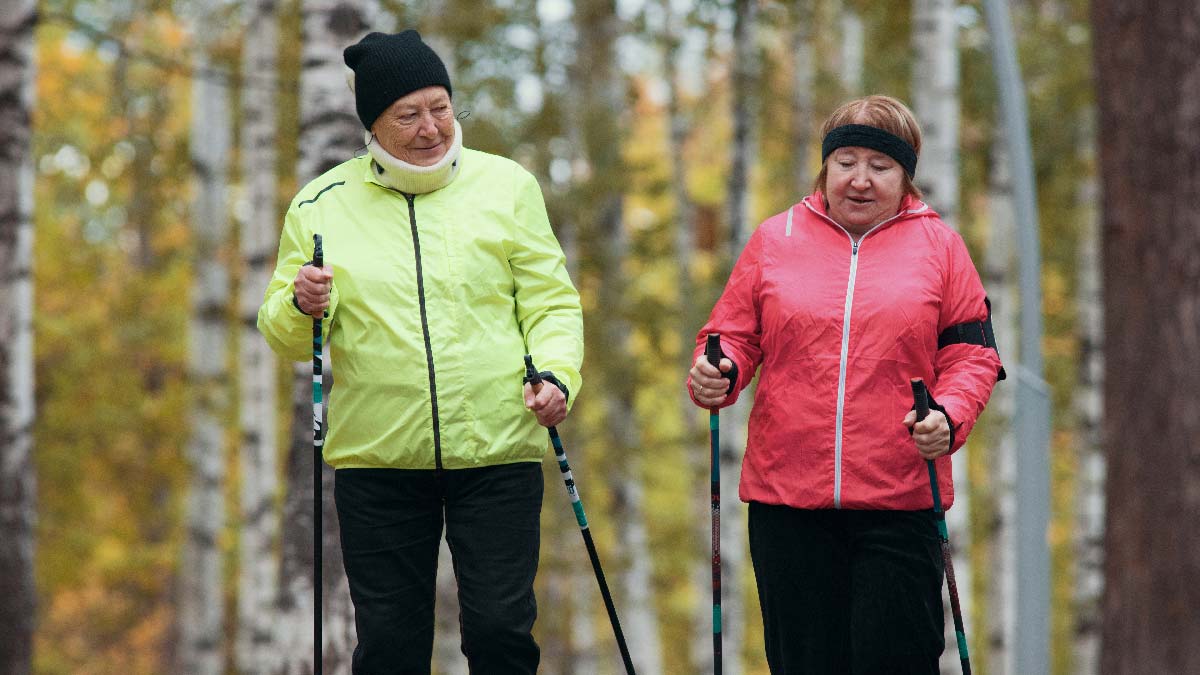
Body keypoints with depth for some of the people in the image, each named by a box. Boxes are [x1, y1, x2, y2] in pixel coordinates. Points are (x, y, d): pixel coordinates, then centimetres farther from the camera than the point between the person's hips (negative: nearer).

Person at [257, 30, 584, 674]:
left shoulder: (507, 186, 5)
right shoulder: (321, 205, 6)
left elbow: (551, 302, 5)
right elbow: (284, 335, 9)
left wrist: (557, 374, -13)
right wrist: (302, 307, -14)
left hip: (497, 452, -1)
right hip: (376, 460, 1)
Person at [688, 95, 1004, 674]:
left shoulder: (936, 243, 7)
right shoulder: (775, 239, 10)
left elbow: (971, 352, 5)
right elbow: (734, 336, 13)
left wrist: (949, 416, -14)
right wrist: (717, 375, -10)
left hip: (900, 501, -1)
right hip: (786, 494, 1)